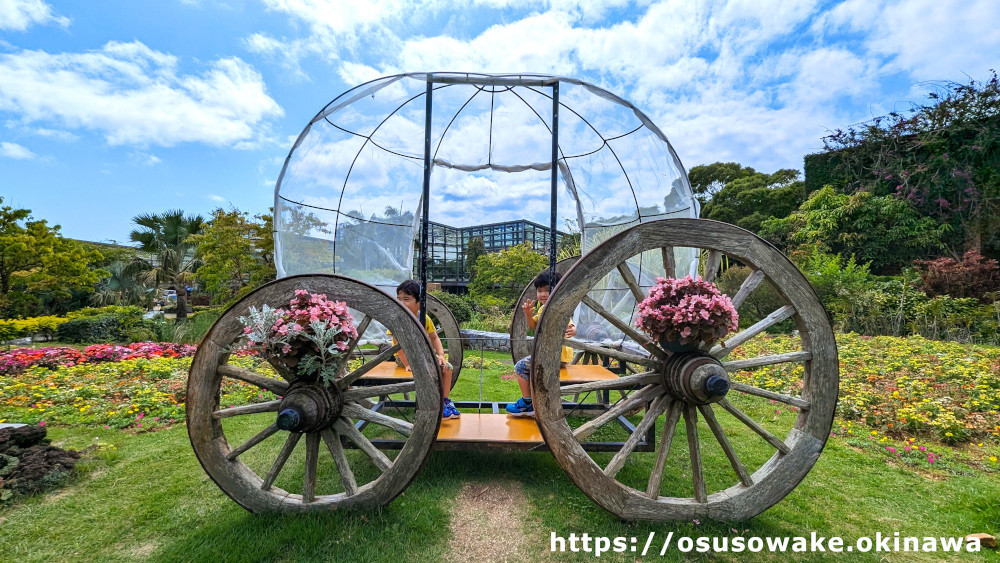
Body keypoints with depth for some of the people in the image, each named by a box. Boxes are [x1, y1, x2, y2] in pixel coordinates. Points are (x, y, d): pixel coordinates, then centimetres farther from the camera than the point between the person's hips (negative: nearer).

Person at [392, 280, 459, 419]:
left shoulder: (425, 318, -7)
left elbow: (434, 337, 2)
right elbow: (398, 343, -24)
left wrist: (441, 355, -12)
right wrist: (407, 364, -28)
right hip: (404, 356, -6)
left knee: (447, 367, -5)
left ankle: (445, 400, 10)